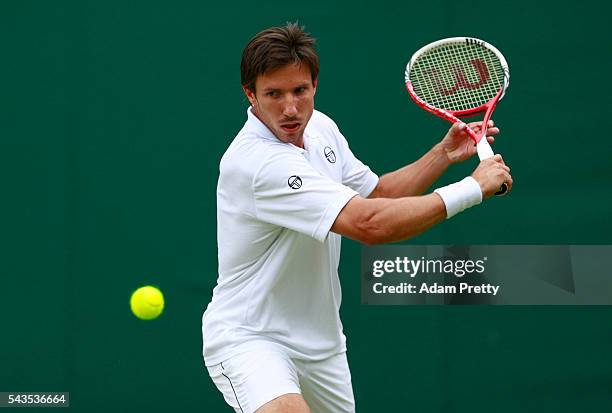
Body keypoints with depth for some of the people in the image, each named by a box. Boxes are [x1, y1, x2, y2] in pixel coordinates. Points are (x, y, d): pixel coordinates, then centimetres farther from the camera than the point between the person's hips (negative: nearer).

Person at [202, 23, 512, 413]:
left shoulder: (321, 128, 2)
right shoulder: (256, 161, -27)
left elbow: (377, 195, 19)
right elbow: (370, 224, -31)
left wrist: (444, 154, 5)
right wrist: (474, 187, -23)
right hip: (248, 338, -9)